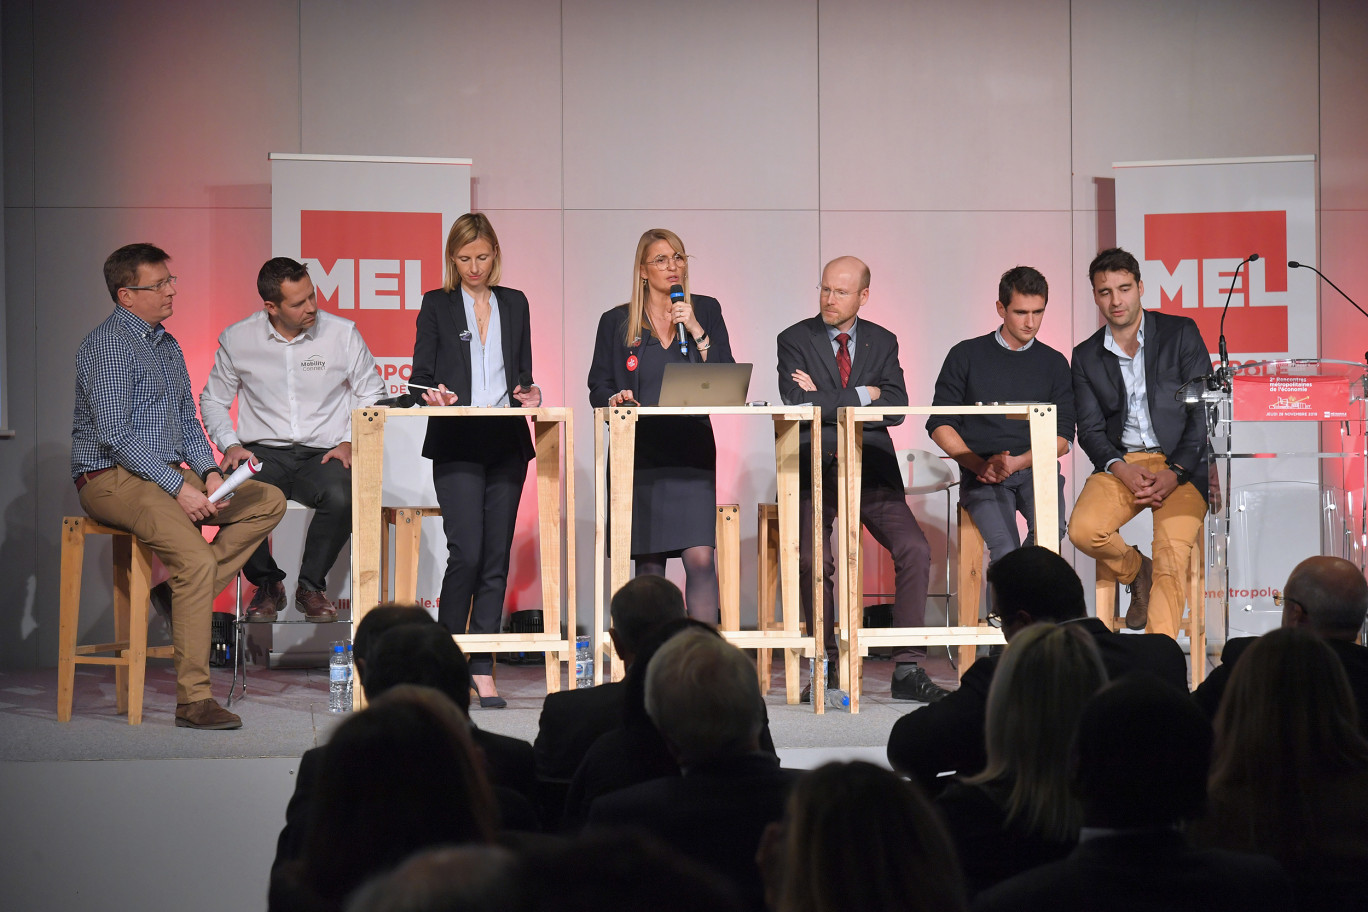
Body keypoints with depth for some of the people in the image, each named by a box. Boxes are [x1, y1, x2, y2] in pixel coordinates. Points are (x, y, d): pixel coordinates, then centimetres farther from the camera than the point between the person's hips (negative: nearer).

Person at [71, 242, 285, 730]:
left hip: (169, 474, 9)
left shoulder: (167, 346, 18)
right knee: (195, 557, -30)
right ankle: (193, 699, -27)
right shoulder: (107, 344, -10)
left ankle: (178, 587, -10)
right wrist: (179, 487, -21)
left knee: (269, 501, -2)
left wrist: (208, 471, 1)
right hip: (112, 478, -9)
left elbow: (187, 422, 22)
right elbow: (116, 435, -18)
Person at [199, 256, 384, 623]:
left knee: (342, 497, -35)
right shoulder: (236, 339, 2)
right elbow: (213, 401, 14)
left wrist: (350, 442, -5)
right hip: (262, 453, 0)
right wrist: (230, 445, -3)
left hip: (323, 454, 0)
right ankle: (266, 584, -5)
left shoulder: (342, 334, 1)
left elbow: (371, 395, 10)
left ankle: (311, 586, -8)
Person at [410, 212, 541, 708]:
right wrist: (433, 395, -18)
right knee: (467, 552, -14)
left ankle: (482, 670, 4)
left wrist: (530, 394, -4)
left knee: (496, 557, 1)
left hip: (507, 444, 3)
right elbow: (420, 376, 4)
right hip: (456, 444, -3)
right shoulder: (437, 305, 6)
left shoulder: (515, 304, 15)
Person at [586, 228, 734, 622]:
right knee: (648, 563, 2)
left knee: (700, 556, -13)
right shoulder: (616, 322, 9)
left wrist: (697, 331, -8)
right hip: (639, 452, 0)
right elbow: (598, 387, 8)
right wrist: (615, 398, -13)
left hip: (692, 447, 0)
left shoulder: (705, 311, 10)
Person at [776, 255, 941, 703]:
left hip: (872, 471, 2)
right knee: (814, 557, -26)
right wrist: (862, 395, -8)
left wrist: (827, 400, -8)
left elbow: (895, 409, -2)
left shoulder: (883, 342, 11)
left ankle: (907, 669, -12)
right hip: (814, 470, -2)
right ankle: (825, 667, -10)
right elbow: (799, 404, -12)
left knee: (915, 549, -17)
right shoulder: (794, 340, 4)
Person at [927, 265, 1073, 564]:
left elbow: (1063, 437, 9)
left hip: (1035, 469, 2)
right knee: (1004, 548, -29)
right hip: (981, 475, -1)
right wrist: (980, 465, -9)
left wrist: (1018, 462, -9)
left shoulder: (1054, 363, 14)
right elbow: (939, 425, 6)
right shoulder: (966, 355, 9)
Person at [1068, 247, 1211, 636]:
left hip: (1181, 463, -3)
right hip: (1121, 462, 3)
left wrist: (1174, 472, -14)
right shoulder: (1086, 356, 12)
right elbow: (1090, 429, 8)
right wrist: (1121, 468, -13)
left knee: (1173, 552, -26)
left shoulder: (1180, 333, 3)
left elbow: (1205, 410, -1)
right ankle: (1137, 572, 8)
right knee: (1083, 530, -25)